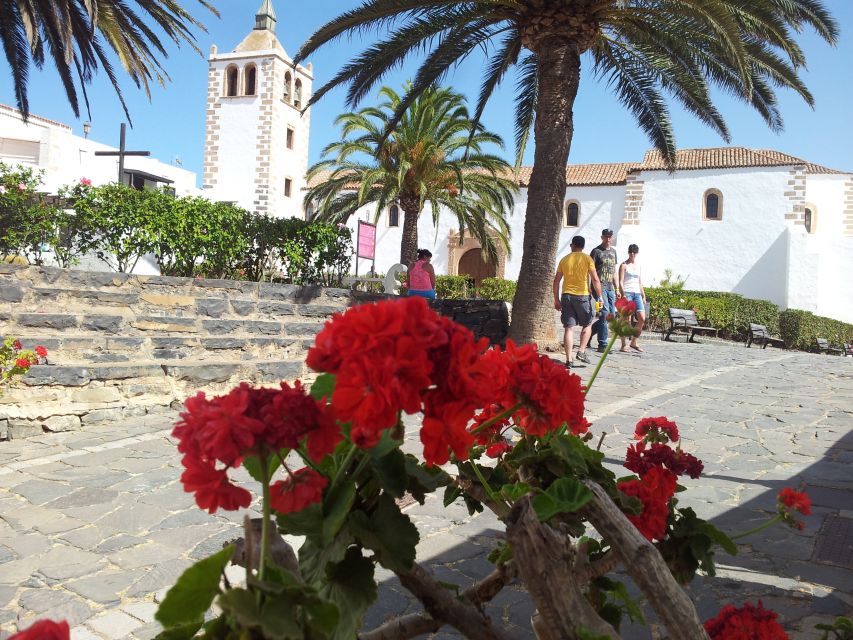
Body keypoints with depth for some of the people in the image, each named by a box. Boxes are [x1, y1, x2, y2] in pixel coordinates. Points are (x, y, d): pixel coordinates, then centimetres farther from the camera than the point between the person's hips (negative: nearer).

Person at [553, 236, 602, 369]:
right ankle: (581, 351, 2)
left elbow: (556, 281, 9)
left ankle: (569, 359, -3)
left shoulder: (564, 259, 9)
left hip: (566, 295, 3)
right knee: (587, 325, 16)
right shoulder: (587, 259, -1)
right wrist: (600, 297, 1)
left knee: (569, 328, 1)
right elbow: (595, 280, -6)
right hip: (582, 295, -2)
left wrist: (556, 299, 14)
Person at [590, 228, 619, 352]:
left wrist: (617, 289, 17)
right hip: (599, 286, -7)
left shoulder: (613, 251, 18)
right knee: (605, 313, -14)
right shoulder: (596, 251, -3)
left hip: (610, 288, 7)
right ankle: (602, 345, -9)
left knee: (611, 315, 7)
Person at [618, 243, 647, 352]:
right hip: (627, 293, -6)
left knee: (642, 319, -2)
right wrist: (623, 295, -18)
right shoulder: (624, 265, 1)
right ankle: (623, 345, -2)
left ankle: (634, 342, 11)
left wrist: (643, 296, 15)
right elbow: (620, 282, -7)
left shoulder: (638, 266, 19)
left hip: (637, 294, 6)